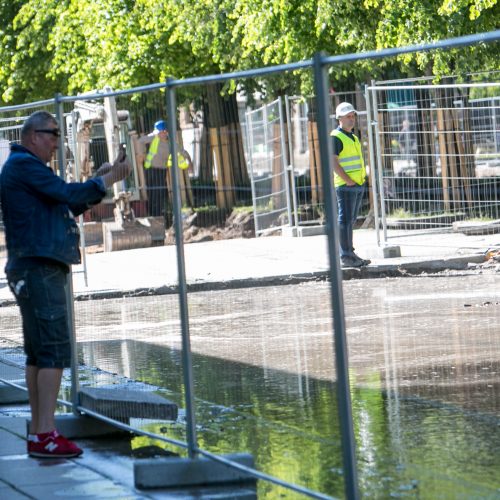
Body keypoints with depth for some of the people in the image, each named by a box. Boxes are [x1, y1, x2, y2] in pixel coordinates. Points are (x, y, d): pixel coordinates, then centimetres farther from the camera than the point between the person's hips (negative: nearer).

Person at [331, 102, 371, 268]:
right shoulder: (336, 137, -10)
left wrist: (363, 177, 14)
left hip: (358, 185, 9)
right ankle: (345, 256, -8)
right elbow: (333, 162, -18)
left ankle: (350, 253, 16)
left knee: (351, 220, 12)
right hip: (345, 186, -9)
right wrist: (347, 180, -18)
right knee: (345, 220, -8)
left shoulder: (353, 137, 19)